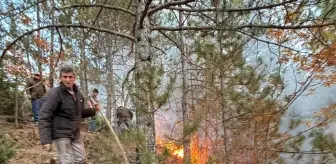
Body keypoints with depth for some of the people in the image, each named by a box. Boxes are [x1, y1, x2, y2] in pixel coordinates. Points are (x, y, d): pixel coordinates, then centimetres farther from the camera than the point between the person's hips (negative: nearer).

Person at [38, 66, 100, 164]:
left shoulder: (78, 94, 8)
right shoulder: (54, 93, -14)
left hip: (75, 135, 7)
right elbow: (44, 117, -19)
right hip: (61, 135, -7)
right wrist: (45, 139, -26)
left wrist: (92, 110, 2)